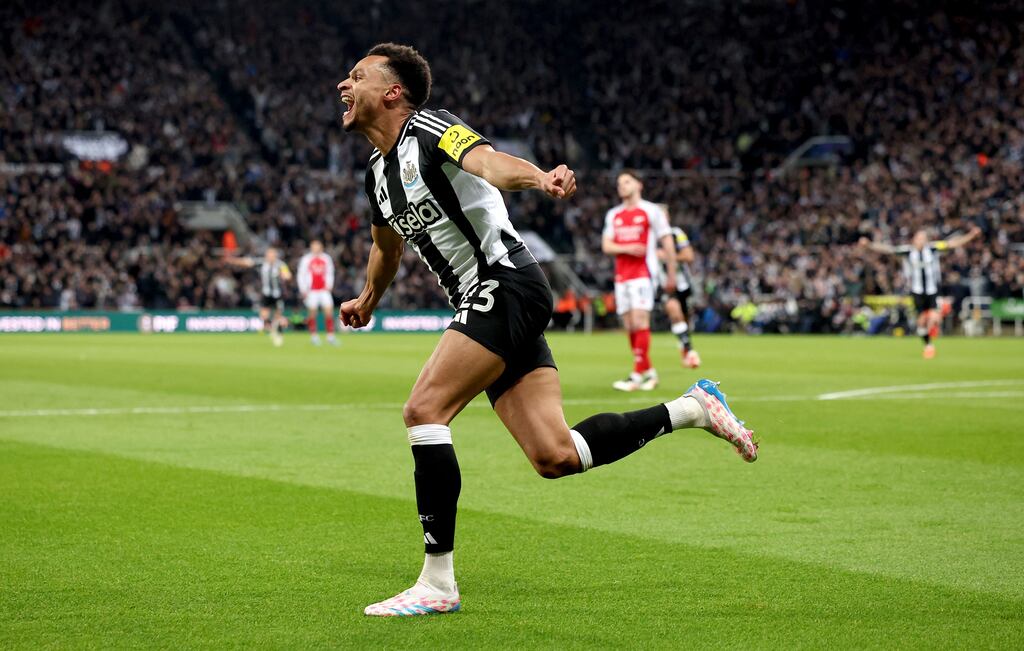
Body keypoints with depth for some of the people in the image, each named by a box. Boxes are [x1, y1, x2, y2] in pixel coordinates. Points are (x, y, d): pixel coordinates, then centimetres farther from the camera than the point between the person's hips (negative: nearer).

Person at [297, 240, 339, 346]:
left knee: (329, 311, -7)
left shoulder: (326, 259, 10)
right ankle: (314, 336, 6)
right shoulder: (306, 260, 1)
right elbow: (301, 275, 2)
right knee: (312, 312, -3)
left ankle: (330, 336, -4)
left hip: (324, 290, 2)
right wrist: (303, 290, -5)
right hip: (311, 291, -2)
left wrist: (329, 285, 3)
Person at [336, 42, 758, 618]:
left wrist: (539, 177, -50)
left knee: (424, 410, -17)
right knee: (555, 457, -2)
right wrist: (368, 300, 55)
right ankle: (692, 409, 14)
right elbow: (388, 247, 38)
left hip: (506, 285, -8)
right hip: (484, 306, 8)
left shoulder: (428, 129, -8)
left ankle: (437, 584, -12)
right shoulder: (378, 173, 18)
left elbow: (488, 163, -29)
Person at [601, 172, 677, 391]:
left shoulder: (651, 211, 2)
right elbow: (606, 245, 9)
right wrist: (627, 248, -11)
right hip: (621, 275, 6)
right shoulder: (613, 215, 16)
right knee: (629, 326, 4)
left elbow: (668, 243, 2)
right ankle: (649, 371, 13)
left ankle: (637, 375, -17)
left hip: (643, 274, -6)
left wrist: (671, 274, 0)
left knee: (640, 321, -15)